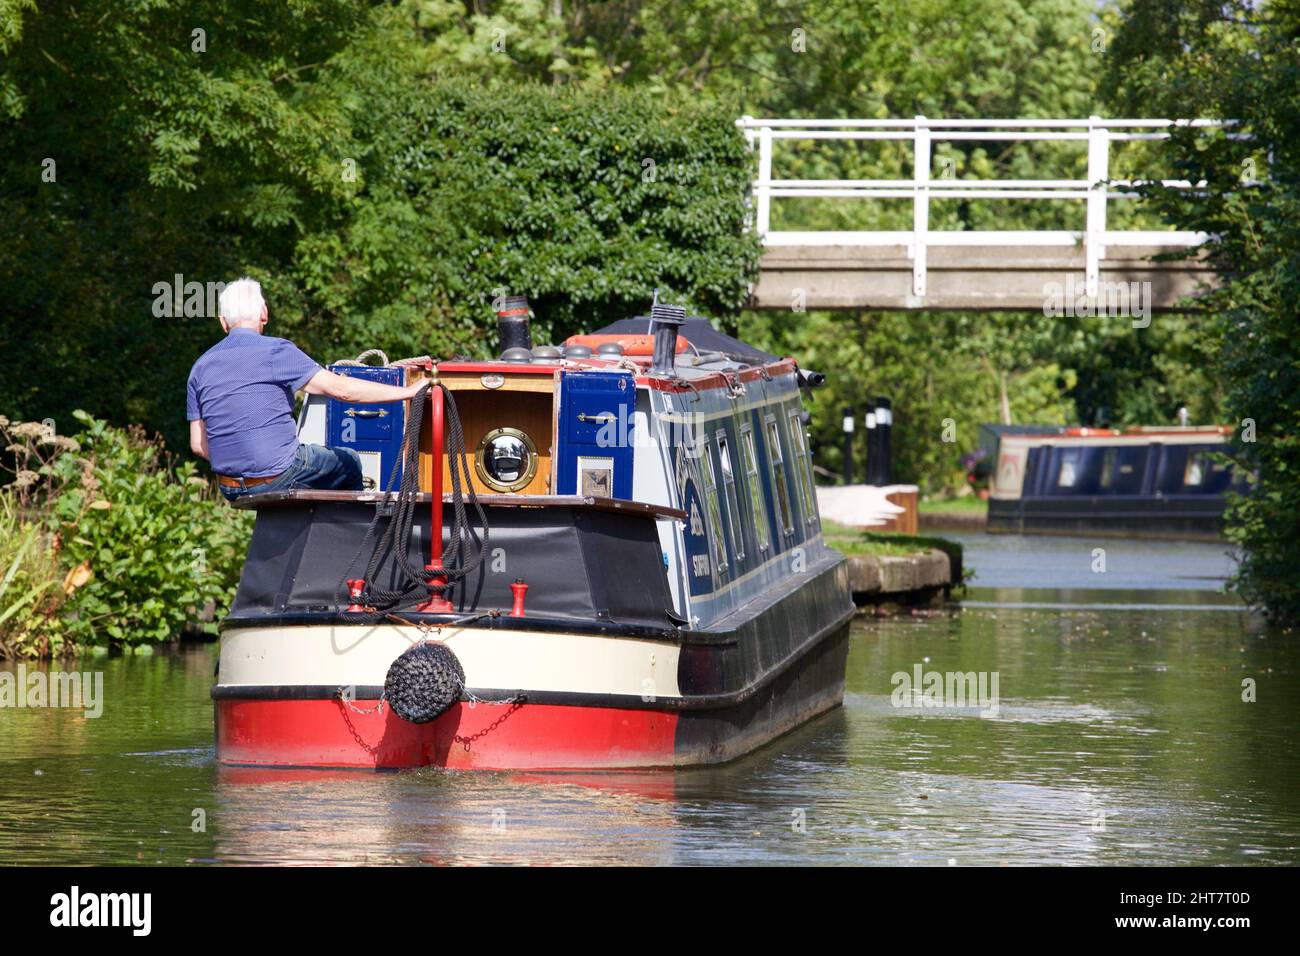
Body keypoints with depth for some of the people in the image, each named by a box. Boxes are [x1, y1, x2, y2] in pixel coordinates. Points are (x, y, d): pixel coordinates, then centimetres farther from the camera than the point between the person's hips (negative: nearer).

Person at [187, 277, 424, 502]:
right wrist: (408, 391, -11)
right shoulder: (275, 352, -11)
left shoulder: (201, 367, 7)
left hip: (230, 489, 6)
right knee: (349, 463, 20)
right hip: (278, 479, -6)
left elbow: (198, 444, 8)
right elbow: (340, 388, -15)